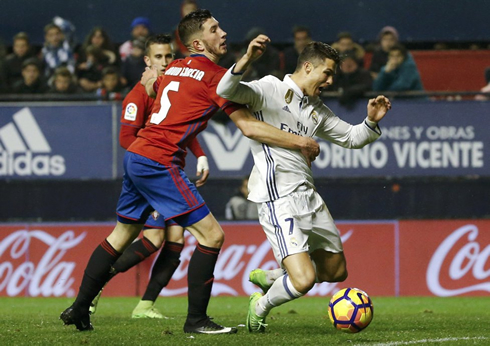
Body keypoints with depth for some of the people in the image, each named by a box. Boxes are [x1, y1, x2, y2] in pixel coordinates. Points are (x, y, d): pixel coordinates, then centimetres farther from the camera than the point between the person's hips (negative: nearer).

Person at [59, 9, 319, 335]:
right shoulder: (215, 75, -8)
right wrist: (300, 142, -8)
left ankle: (79, 309, 24)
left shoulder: (174, 67, 15)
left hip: (135, 157, 9)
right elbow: (249, 126, -13)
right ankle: (196, 320, -4)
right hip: (159, 162, -9)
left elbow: (149, 86, 37)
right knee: (211, 235, -6)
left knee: (122, 235, 21)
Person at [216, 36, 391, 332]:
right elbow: (226, 91, -19)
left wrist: (371, 122, 7)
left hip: (308, 195, 9)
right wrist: (247, 60, -35)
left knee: (336, 271, 16)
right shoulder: (270, 89, -4)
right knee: (304, 280, -19)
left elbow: (351, 138, 28)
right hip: (279, 200, -9)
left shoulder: (317, 110, 20)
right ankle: (261, 307, 12)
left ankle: (268, 277, 36)